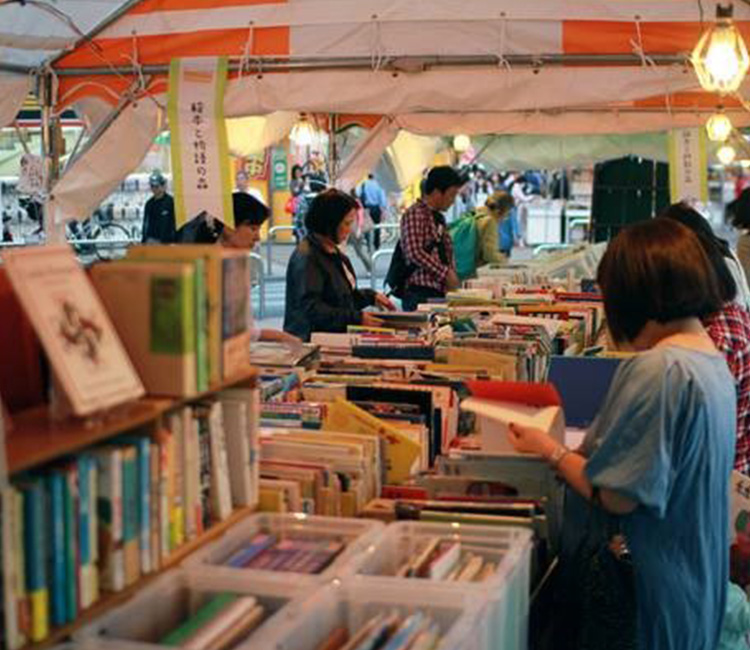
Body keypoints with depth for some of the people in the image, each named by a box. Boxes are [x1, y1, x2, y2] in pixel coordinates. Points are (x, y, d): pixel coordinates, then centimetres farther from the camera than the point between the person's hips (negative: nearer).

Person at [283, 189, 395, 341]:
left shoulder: (334, 253, 18)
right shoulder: (307, 257, -14)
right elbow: (311, 308, -20)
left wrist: (371, 296, 13)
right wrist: (356, 318, -23)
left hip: (335, 337, 9)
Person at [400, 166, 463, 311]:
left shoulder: (439, 218, 18)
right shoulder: (415, 214, -9)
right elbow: (414, 253, -20)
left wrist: (453, 276, 10)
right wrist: (445, 273, -19)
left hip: (440, 292, 8)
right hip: (421, 294, -8)